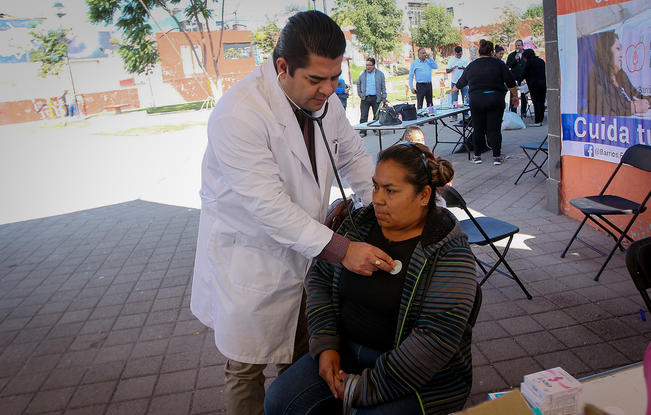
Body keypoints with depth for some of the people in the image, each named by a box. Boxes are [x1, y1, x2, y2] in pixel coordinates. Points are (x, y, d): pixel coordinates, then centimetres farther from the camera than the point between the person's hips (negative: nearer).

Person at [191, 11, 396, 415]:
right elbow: (267, 204, -31)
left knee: (303, 355, 22)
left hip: (302, 248, 7)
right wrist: (338, 248, -34)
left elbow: (355, 157, 9)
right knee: (247, 367, 12)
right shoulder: (239, 112, -28)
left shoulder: (325, 98, -4)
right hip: (248, 257, -6)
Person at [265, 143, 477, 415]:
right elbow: (319, 279, 7)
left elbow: (437, 336, -23)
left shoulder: (449, 252, -16)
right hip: (348, 352, 5)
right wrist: (325, 345, -6)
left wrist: (366, 388, -20)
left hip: (420, 374, -4)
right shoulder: (360, 224, 0)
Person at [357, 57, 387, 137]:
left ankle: (376, 129, 18)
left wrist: (384, 98, 0)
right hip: (365, 98, 1)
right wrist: (360, 94, 9)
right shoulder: (362, 74, 8)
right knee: (363, 116, -3)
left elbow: (383, 86, 5)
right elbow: (358, 84, 20)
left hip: (376, 98, -1)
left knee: (377, 115, 6)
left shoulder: (380, 74, 3)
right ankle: (362, 131, 1)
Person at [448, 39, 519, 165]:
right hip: (495, 98, -1)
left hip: (476, 99, 2)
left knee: (478, 129, 10)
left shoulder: (472, 65, 11)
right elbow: (510, 82, 2)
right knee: (494, 128, 3)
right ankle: (497, 156, 4)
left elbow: (462, 81, 24)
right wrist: (515, 96, 14)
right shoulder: (498, 63, 3)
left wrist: (453, 90, 42)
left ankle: (477, 155, 16)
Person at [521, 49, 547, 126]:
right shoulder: (541, 61, 15)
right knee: (541, 102, 9)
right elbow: (544, 72, 20)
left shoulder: (528, 63, -6)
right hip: (543, 84, 7)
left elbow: (524, 74, -2)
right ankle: (540, 120, 12)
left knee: (536, 102, -6)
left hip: (534, 85, -7)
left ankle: (537, 121, -7)